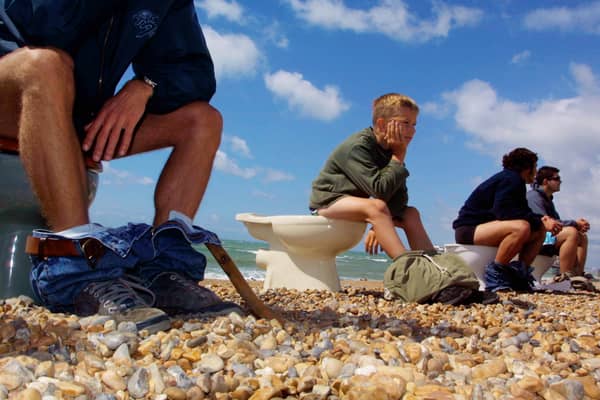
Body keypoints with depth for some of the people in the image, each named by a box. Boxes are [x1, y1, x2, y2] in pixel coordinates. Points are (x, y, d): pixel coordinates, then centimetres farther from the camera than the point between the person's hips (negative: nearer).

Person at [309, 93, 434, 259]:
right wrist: (398, 157, -22)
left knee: (411, 214, 0)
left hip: (356, 203, 9)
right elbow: (380, 191, -31)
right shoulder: (357, 147, -22)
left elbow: (400, 198, -5)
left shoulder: (392, 149, 2)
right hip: (327, 200, -8)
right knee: (376, 207, -35)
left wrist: (379, 225, -20)